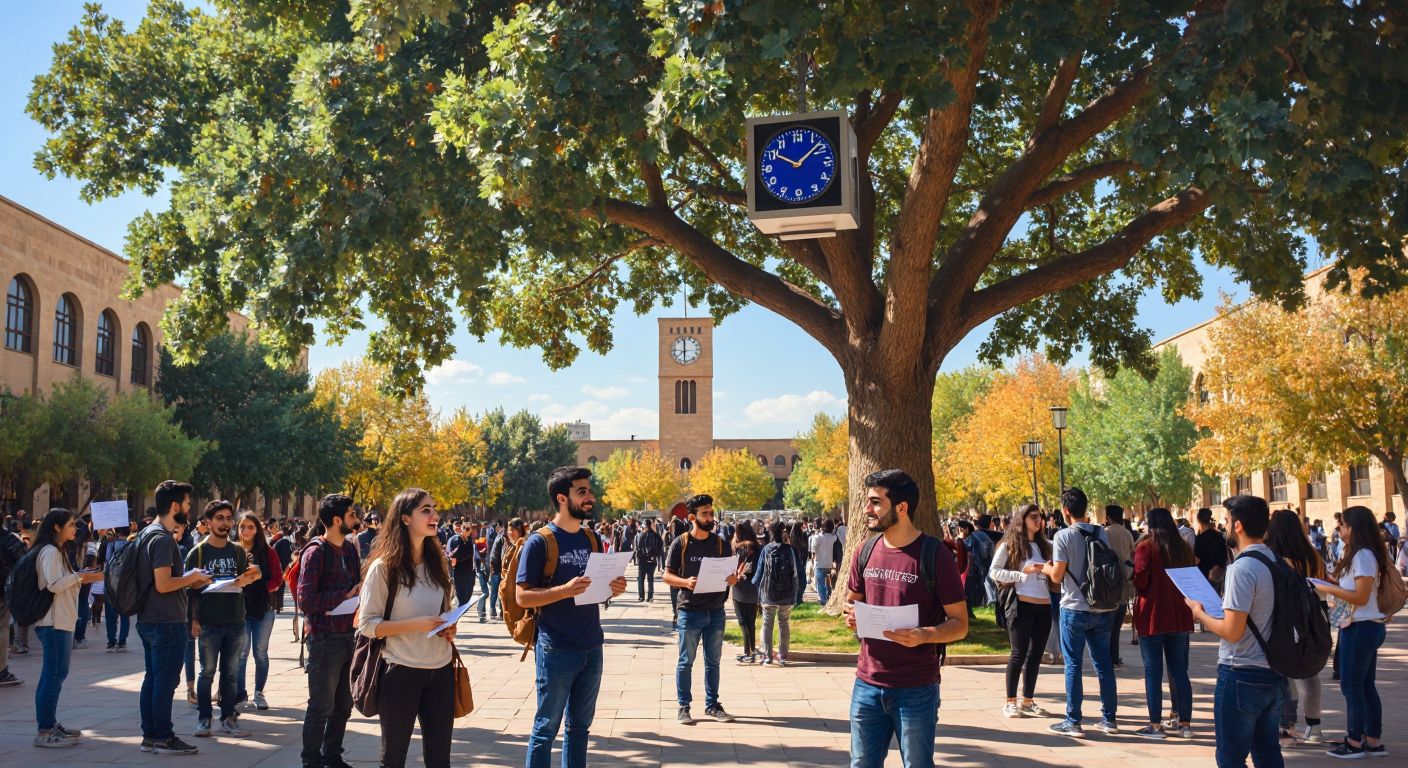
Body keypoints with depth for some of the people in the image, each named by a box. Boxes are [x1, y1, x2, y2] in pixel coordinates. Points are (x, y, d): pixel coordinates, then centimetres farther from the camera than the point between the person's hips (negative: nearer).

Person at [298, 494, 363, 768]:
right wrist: (345, 596, -18)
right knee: (321, 707, 2)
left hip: (348, 635, 7)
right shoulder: (316, 552, -12)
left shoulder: (350, 548, 10)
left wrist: (361, 592, -1)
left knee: (343, 705, 15)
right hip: (325, 639, -7)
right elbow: (306, 601, -17)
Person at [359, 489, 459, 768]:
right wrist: (415, 624, -21)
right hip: (401, 673, -5)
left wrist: (450, 629, 0)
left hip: (441, 671, 5)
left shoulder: (438, 563, 8)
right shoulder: (384, 567, -9)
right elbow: (367, 625, -11)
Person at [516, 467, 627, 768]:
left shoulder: (593, 540, 8)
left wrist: (614, 589, -6)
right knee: (546, 728, 3)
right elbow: (522, 596, -13)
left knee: (580, 726, 15)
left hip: (592, 649, 6)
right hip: (556, 651, -6)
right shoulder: (539, 542, -11)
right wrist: (565, 590, -26)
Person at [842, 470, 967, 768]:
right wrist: (851, 616, -4)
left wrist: (924, 636, -28)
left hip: (916, 690, -5)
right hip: (867, 685, 5)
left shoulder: (934, 554, -11)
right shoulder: (866, 551, 5)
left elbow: (960, 623, -9)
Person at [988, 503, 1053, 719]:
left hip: (1044, 605, 6)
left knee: (1035, 655, 9)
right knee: (1019, 654, -2)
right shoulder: (1010, 545, -2)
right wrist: (1023, 572, -14)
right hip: (1021, 604, -5)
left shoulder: (1044, 545, 14)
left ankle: (1028, 701, 19)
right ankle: (1010, 702, 7)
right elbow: (994, 572, -8)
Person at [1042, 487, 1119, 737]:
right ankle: (1109, 719, 18)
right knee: (1103, 661, 13)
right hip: (1102, 609, 5)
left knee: (1073, 664, 2)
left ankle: (1073, 722, 5)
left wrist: (1047, 568, 8)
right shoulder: (1101, 533, 4)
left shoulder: (1064, 536, -12)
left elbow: (1057, 576, -14)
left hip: (1075, 609, -5)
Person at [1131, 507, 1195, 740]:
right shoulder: (1185, 548, 6)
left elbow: (1139, 581, -16)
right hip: (1180, 616, 5)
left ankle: (1156, 725, 3)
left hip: (1152, 616, -5)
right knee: (1179, 669, 12)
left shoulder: (1146, 547, -11)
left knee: (1153, 670, 1)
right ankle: (1185, 723, 14)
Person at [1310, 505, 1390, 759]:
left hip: (1360, 628, -10)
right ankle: (1374, 742, 20)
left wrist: (1328, 589, -16)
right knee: (1365, 686, 14)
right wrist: (1332, 588, 5)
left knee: (1352, 686, -2)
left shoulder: (1363, 556, -18)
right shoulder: (1361, 555, 14)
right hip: (1364, 627, 10)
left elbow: (1361, 597, -21)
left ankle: (1355, 743, 6)